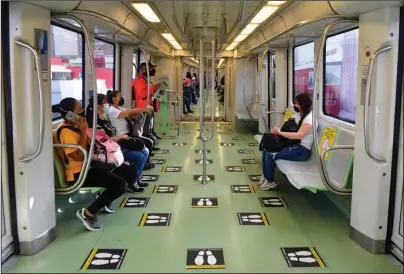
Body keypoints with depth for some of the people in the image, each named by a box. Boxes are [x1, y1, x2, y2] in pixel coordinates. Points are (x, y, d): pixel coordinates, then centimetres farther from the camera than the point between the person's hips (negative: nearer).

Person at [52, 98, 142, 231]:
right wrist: (84, 132, -21)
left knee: (130, 173, 6)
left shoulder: (75, 126, 11)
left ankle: (105, 198, 19)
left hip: (89, 165, 10)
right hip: (79, 174, -10)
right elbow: (78, 156, -25)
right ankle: (87, 213, -13)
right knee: (120, 184, -24)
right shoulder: (66, 132, -19)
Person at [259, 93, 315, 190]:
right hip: (297, 146, 10)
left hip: (302, 150, -10)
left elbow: (299, 135, -26)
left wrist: (279, 132, -22)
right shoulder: (304, 116, 16)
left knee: (271, 155, -19)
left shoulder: (309, 118, -17)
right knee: (266, 150, -2)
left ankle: (270, 182, -1)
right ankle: (266, 176, 8)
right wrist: (279, 131, -1)